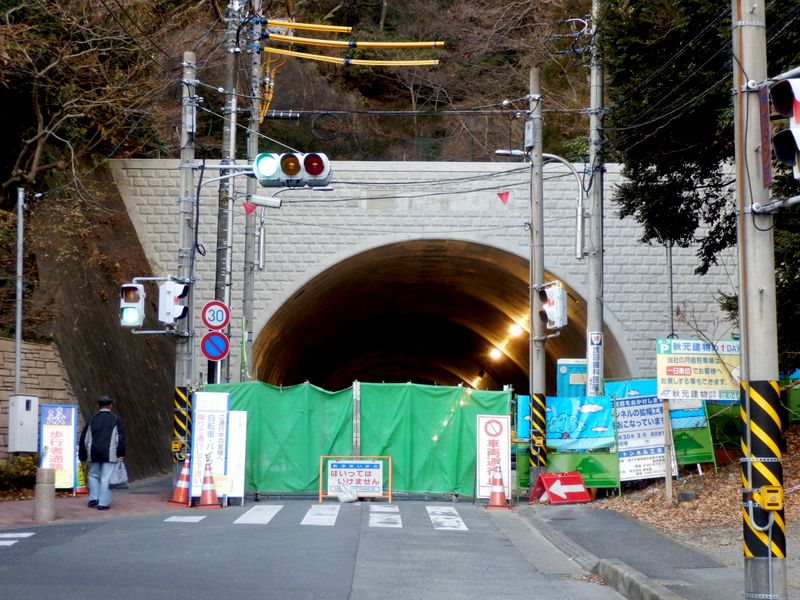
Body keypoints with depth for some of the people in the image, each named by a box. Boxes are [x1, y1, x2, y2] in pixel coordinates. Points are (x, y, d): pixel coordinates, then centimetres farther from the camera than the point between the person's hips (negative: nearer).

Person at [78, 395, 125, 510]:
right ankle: (103, 503, -5)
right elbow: (120, 437, -4)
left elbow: (84, 437, 10)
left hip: (94, 453, 3)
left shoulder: (92, 419, 8)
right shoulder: (115, 419, 2)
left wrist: (82, 454, 15)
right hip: (109, 454, -3)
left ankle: (93, 498, 12)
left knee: (93, 475, 19)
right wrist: (121, 453, -4)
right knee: (106, 478, -2)